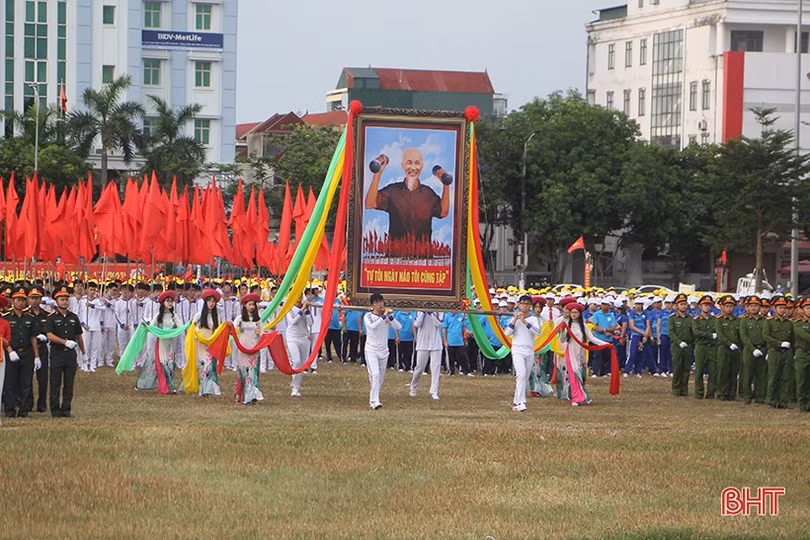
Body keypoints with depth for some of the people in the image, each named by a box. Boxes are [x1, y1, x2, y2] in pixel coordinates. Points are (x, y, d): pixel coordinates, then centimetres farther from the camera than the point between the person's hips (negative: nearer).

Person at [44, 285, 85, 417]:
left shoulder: (73, 317, 11)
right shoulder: (52, 318, -2)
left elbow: (79, 336, 17)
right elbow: (50, 335, -14)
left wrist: (83, 353, 17)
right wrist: (65, 342, -23)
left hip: (71, 353, 3)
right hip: (57, 353, -3)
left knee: (69, 383, 5)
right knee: (55, 383, 0)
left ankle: (66, 409, 10)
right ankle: (55, 410, 5)